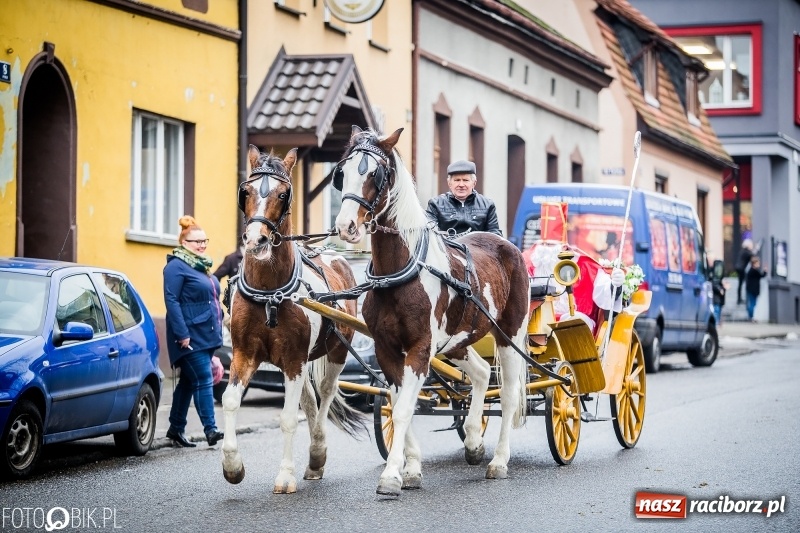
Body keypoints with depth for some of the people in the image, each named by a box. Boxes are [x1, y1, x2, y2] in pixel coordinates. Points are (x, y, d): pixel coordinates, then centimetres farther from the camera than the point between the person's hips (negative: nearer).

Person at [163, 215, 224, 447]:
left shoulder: (202, 266, 18)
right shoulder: (176, 267, -10)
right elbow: (171, 301, -17)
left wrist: (219, 326, 23)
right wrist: (182, 334, -22)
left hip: (207, 335, 9)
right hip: (190, 336, -9)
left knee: (188, 381, 12)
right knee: (203, 379, -13)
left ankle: (176, 428, 18)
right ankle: (210, 429, -13)